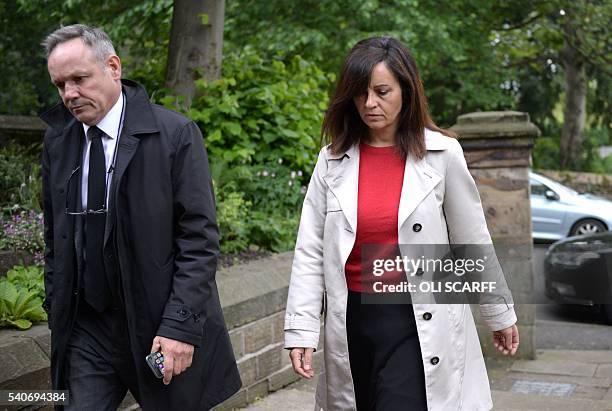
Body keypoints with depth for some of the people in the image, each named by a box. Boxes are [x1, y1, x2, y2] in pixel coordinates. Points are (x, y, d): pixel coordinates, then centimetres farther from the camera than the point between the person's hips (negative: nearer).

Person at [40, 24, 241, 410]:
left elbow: (200, 240, -12)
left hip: (159, 327, -3)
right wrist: (57, 311, 9)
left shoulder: (175, 134, -10)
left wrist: (180, 325, -18)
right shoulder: (57, 141, 6)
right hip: (87, 330, 4)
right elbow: (55, 236, 14)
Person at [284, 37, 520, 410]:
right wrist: (302, 330, -6)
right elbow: (310, 251, 0)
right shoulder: (333, 160, 2)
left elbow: (473, 243, 5)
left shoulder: (442, 154, -3)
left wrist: (499, 314, 12)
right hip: (353, 323, 3)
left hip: (421, 326, -2)